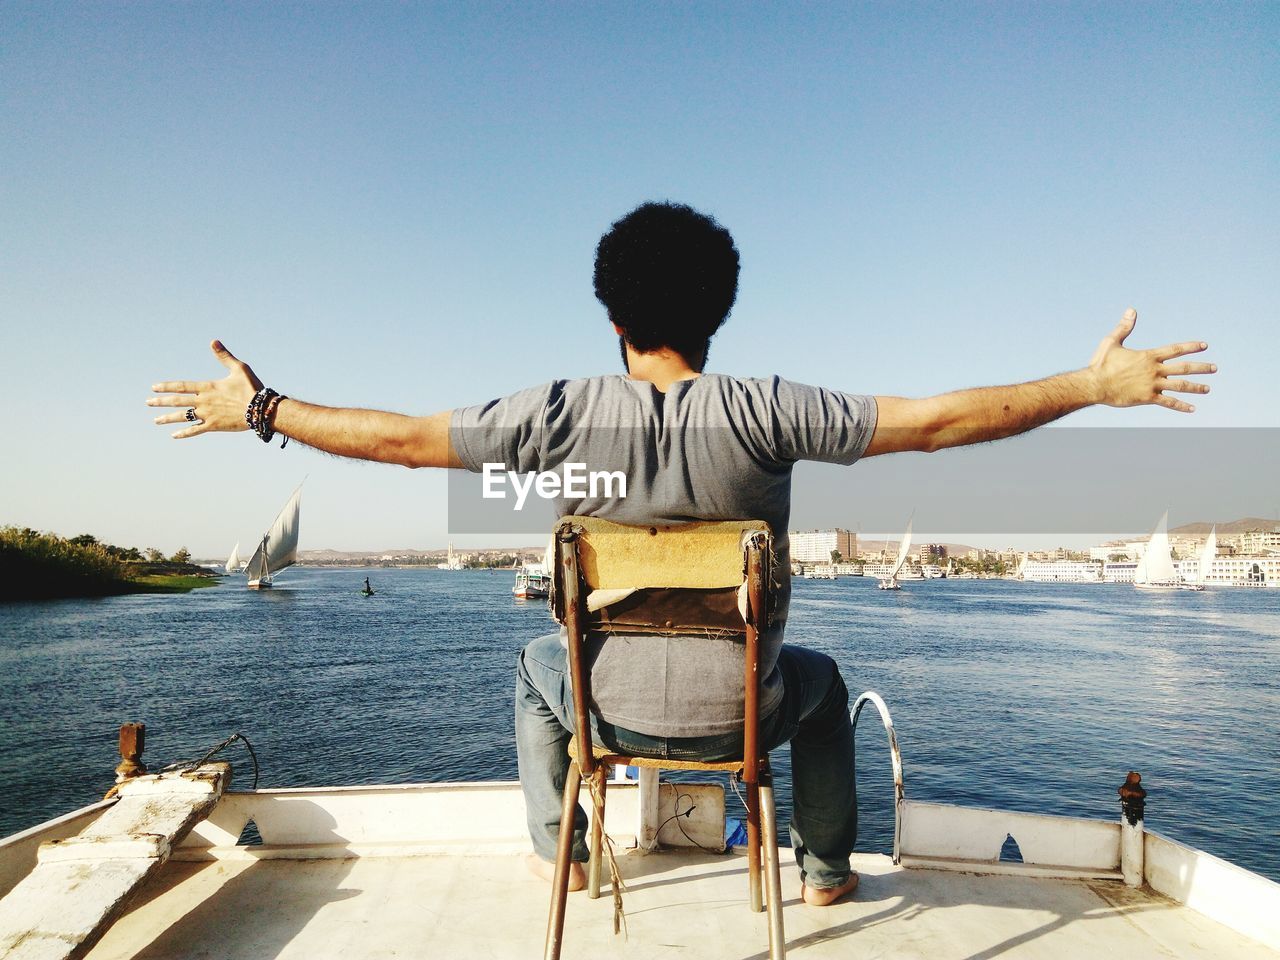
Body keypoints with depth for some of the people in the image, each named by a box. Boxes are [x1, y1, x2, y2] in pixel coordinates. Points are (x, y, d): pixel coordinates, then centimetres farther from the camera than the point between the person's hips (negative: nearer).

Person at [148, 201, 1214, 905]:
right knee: (820, 678, 34)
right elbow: (938, 419, -15)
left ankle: (558, 847, 46)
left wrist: (258, 410, 5)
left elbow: (398, 437, -10)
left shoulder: (560, 413, -16)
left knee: (540, 664, 35)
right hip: (742, 710, 0)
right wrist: (1097, 385, -3)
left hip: (609, 707, 1)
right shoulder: (762, 410, -19)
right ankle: (826, 866, 43)